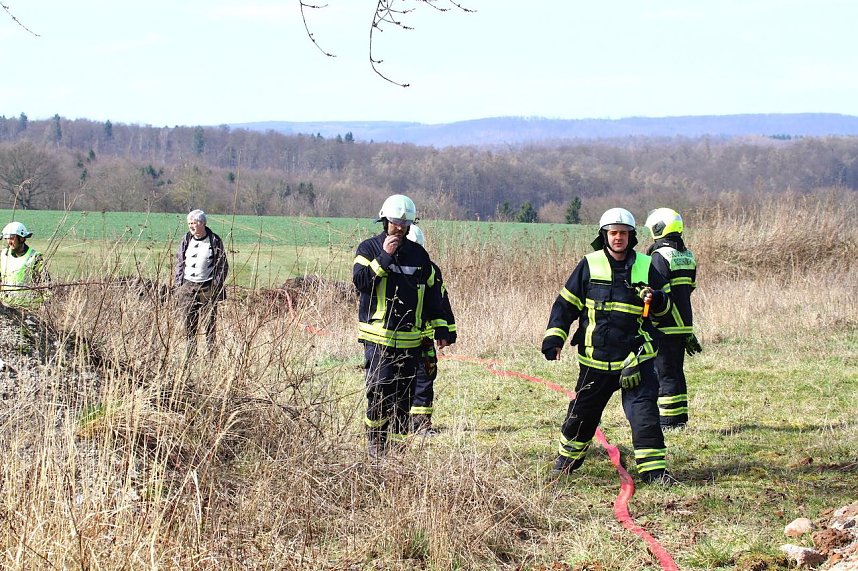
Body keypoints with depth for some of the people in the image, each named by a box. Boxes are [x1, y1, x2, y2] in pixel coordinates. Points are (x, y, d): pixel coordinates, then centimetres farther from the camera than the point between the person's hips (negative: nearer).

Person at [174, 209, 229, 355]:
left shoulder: (214, 240, -1)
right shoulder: (186, 240, 9)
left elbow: (223, 265, 2)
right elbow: (179, 262, 15)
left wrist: (217, 286, -4)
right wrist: (179, 284, 7)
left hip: (208, 288, -3)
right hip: (188, 287, 3)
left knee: (210, 323, -2)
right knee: (189, 323, 3)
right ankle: (190, 355, 8)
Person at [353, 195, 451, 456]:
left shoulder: (418, 254, 13)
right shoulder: (369, 248, 1)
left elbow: (432, 292, 18)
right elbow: (361, 281, -14)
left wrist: (440, 327, 14)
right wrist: (384, 257, -19)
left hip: (410, 337, 4)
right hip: (378, 335, -4)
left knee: (404, 392, 4)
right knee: (380, 388, -14)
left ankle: (398, 442, 11)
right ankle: (375, 439, 0)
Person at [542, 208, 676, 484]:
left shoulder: (646, 266, 3)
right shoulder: (589, 265, 1)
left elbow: (666, 303, 12)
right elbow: (566, 303, 5)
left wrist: (656, 299, -12)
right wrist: (554, 337, -4)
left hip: (635, 356, 0)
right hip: (596, 357, 1)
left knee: (644, 411, -12)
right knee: (582, 411, 14)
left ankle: (653, 468, -7)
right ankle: (567, 458, 35)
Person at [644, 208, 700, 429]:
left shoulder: (660, 257, -14)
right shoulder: (688, 256, 12)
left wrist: (648, 325, -15)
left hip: (665, 327, -8)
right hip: (684, 326, 8)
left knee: (664, 372, -2)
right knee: (677, 371, 15)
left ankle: (668, 420, -1)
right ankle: (681, 416, 19)